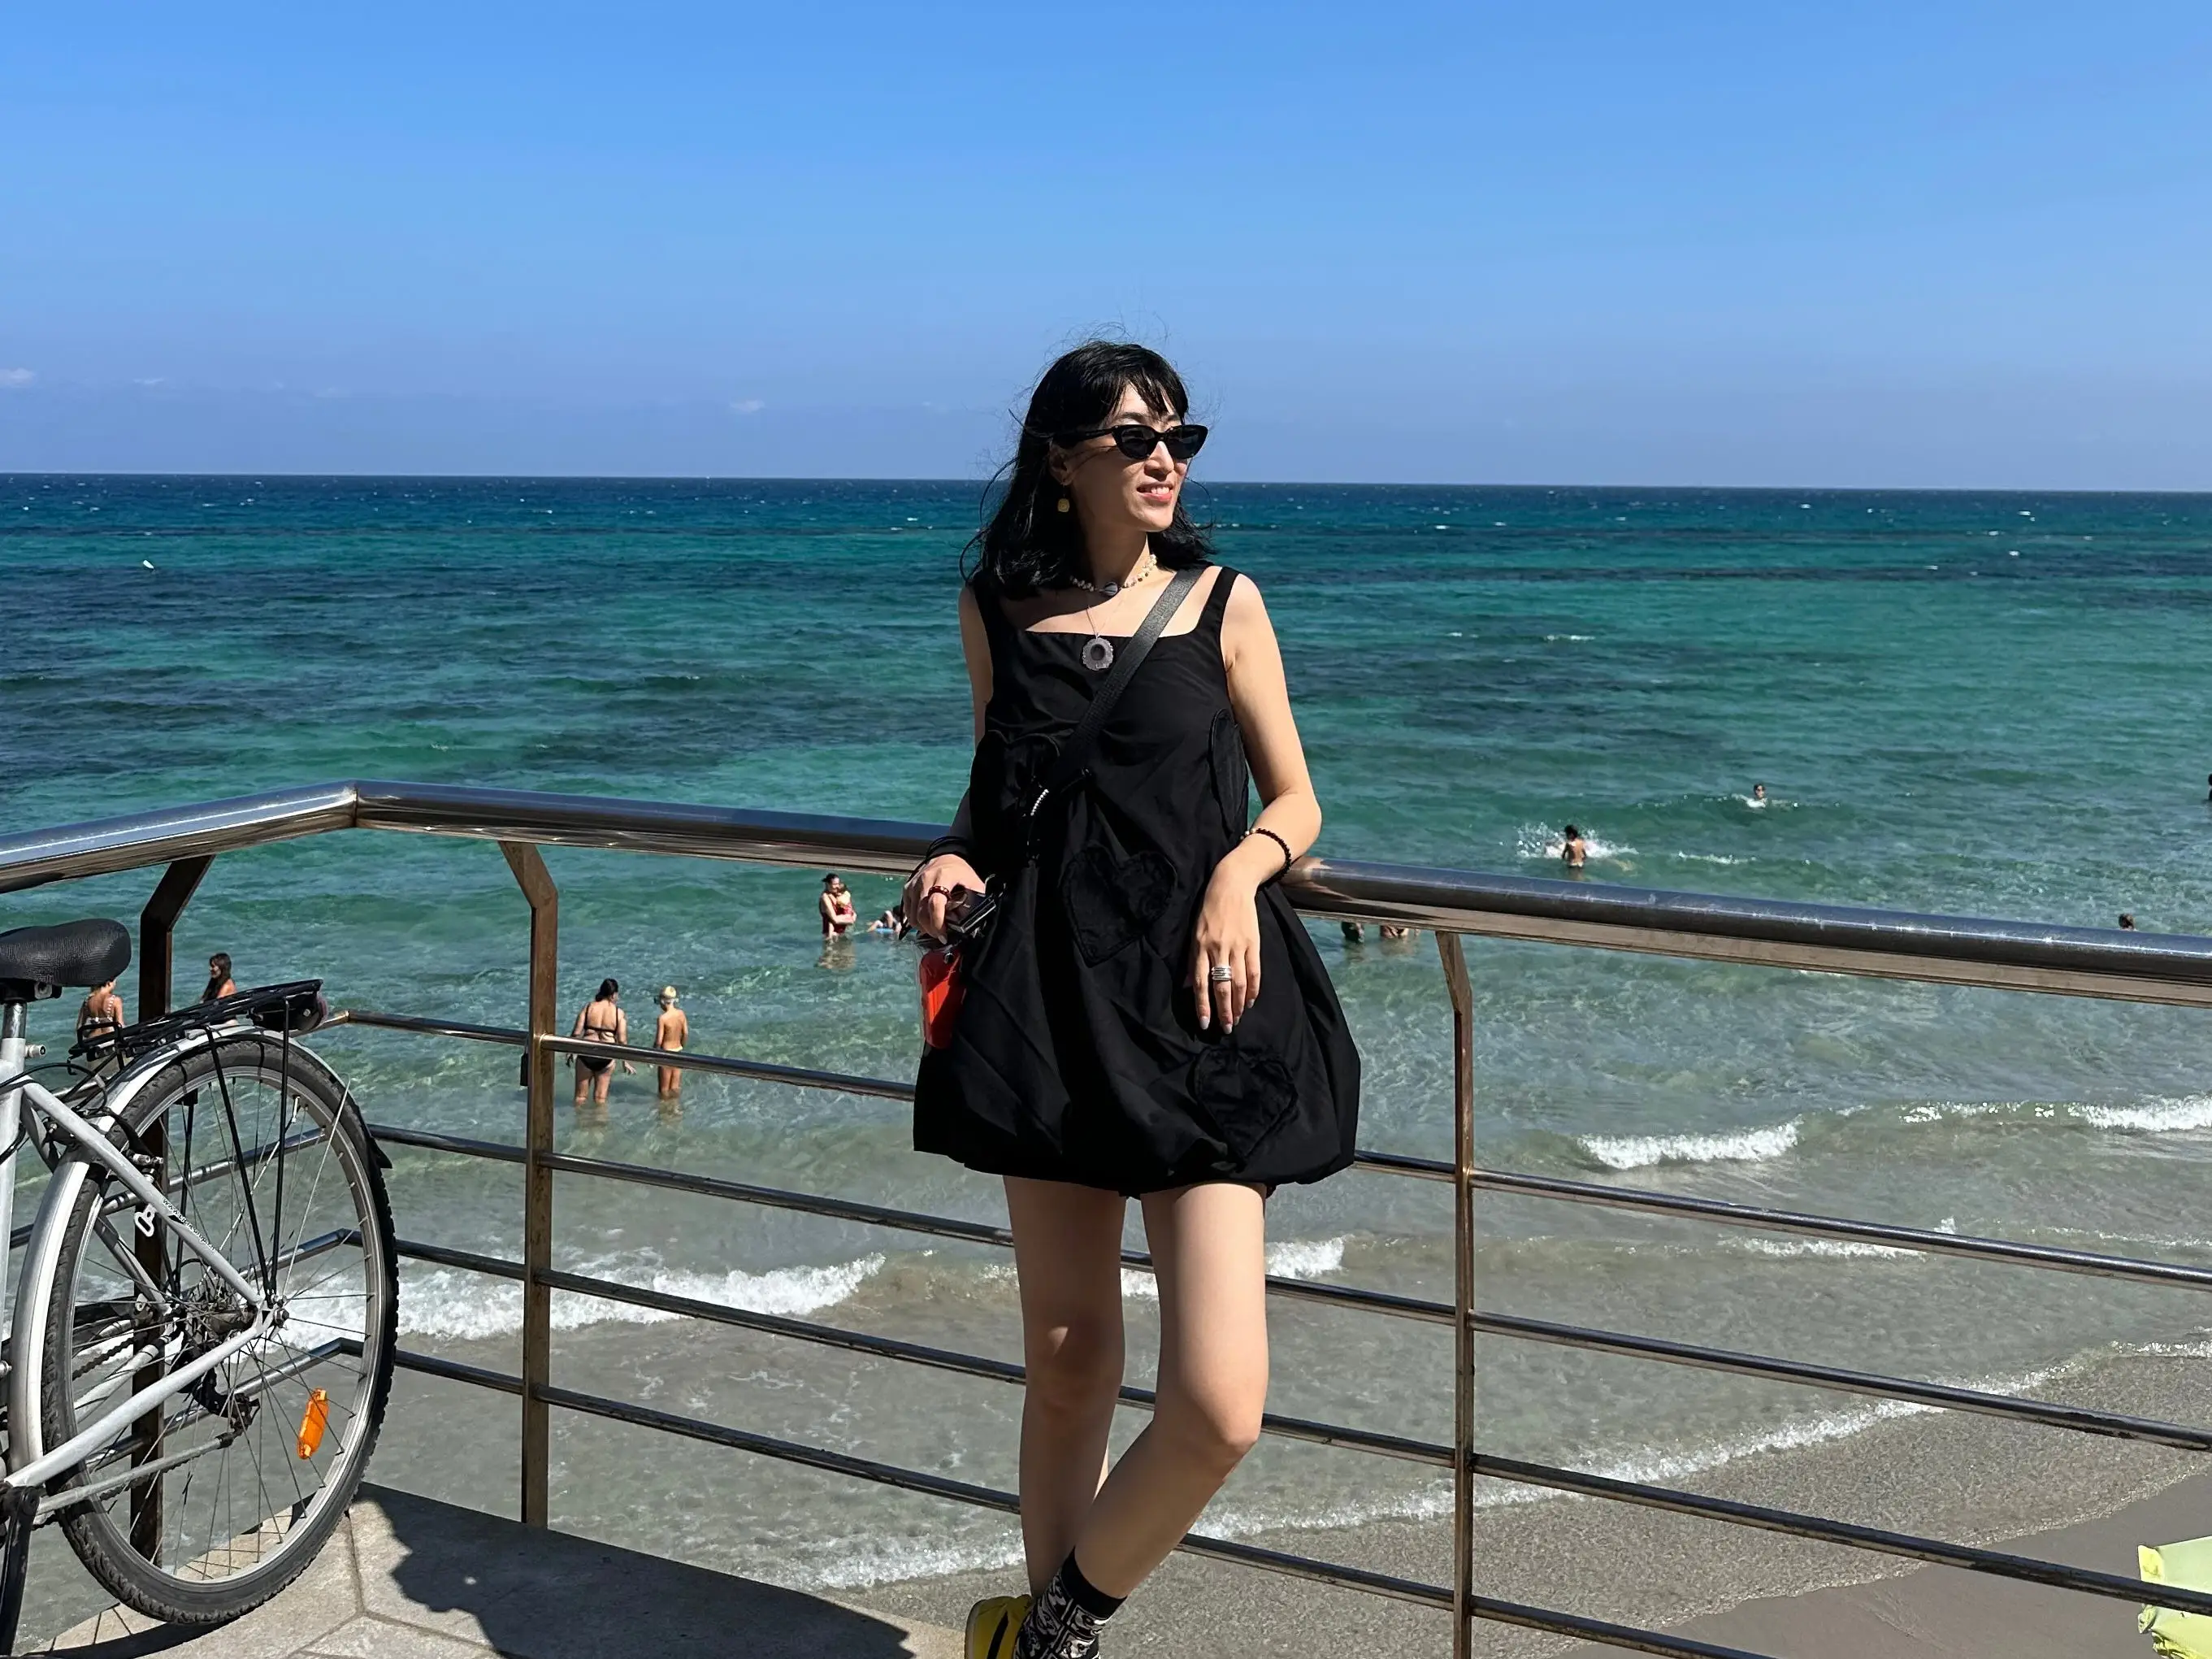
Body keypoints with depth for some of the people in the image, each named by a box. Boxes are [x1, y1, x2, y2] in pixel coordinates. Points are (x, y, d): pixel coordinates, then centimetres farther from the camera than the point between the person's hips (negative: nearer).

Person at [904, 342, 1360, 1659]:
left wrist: (1239, 868, -12)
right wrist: (957, 858, -1)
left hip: (1201, 1005, -1)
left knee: (1220, 1407, -10)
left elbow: (1296, 800, 9)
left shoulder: (1221, 600, 5)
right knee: (1066, 1360, 9)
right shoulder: (998, 609, 9)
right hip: (1049, 1004, 2)